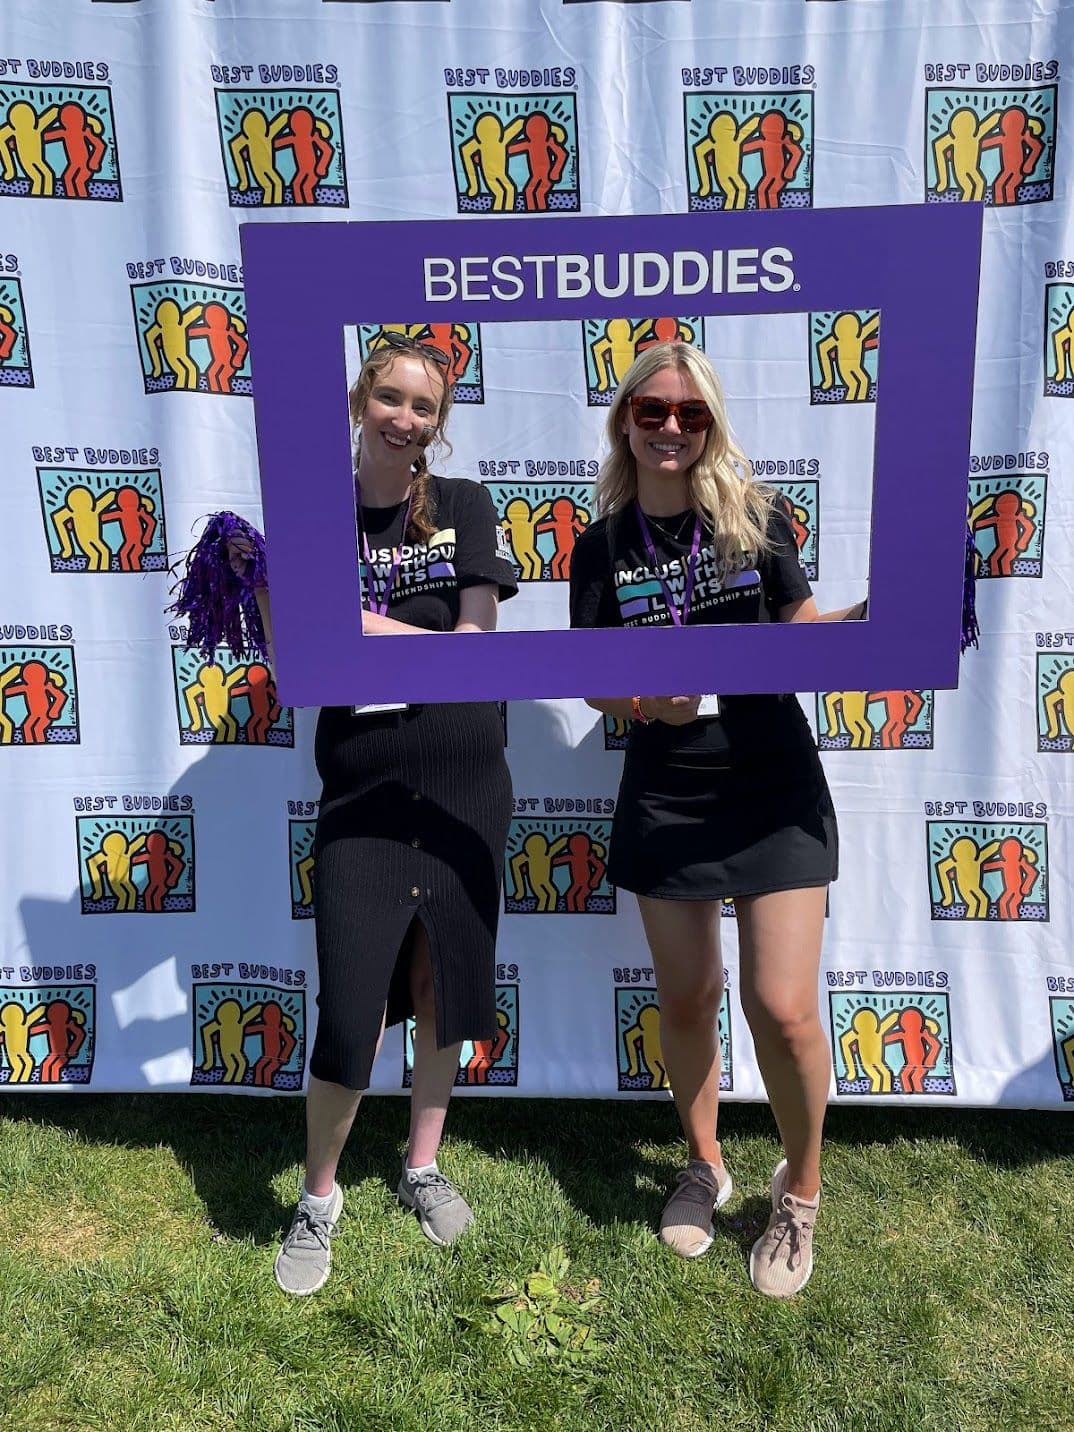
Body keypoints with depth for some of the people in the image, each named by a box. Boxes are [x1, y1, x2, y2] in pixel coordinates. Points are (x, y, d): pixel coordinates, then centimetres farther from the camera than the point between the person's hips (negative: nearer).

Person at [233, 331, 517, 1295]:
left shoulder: (463, 507, 3)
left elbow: (477, 645, -7)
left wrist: (361, 626, -17)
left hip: (465, 781, 2)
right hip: (362, 789, -1)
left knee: (447, 983, 12)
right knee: (351, 1010, -4)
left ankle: (424, 1166, 36)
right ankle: (319, 1197, 24)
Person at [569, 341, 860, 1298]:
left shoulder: (755, 514, 0)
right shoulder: (603, 547, 2)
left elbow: (797, 626, 9)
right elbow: (589, 679, 0)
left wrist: (872, 616, -9)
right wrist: (643, 702, -21)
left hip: (775, 793, -1)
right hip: (665, 798, 2)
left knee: (783, 1008, -5)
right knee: (686, 999, 13)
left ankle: (801, 1196, 23)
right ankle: (704, 1168, 39)